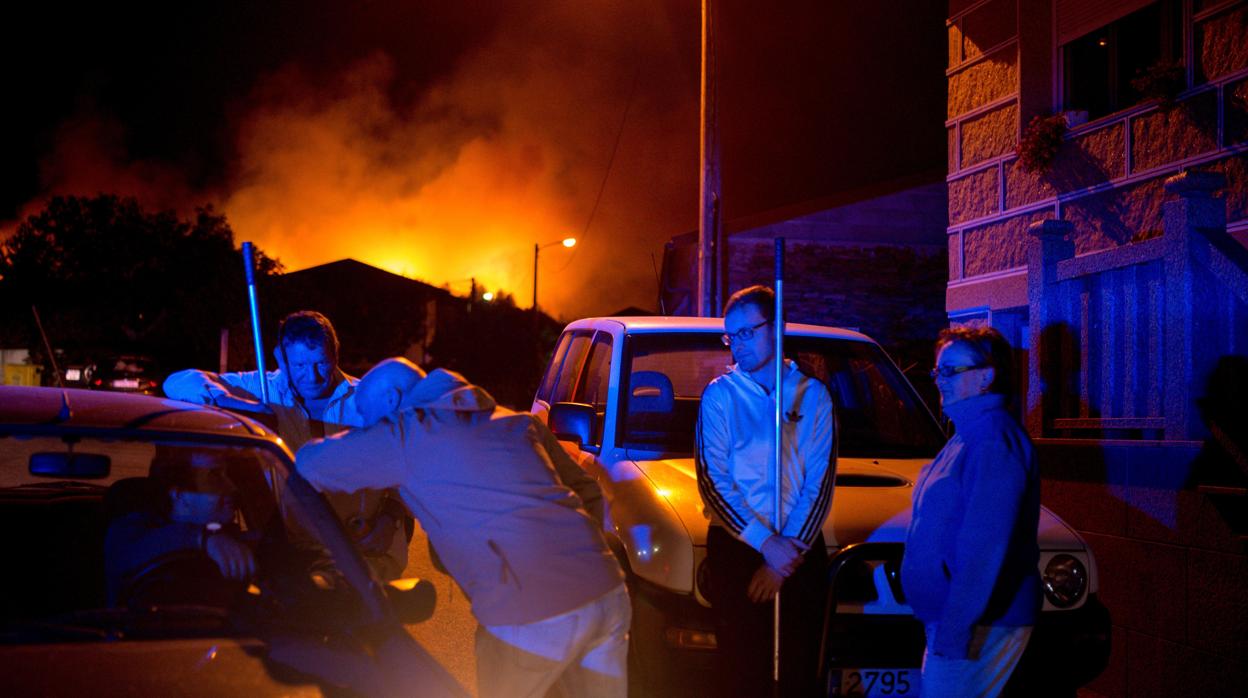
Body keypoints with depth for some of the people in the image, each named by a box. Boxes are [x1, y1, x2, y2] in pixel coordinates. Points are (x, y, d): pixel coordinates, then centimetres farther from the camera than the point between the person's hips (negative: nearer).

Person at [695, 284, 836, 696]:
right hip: (735, 549, -1)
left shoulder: (812, 395, 5)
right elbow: (713, 482, -6)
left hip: (802, 550, 1)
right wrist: (766, 544, -13)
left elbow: (820, 482, 1)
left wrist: (791, 549, -8)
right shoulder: (720, 395, 0)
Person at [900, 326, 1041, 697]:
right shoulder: (969, 435, 15)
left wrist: (955, 629, -25)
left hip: (983, 624, -10)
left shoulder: (993, 442, -18)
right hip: (949, 614, 10)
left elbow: (985, 546, -24)